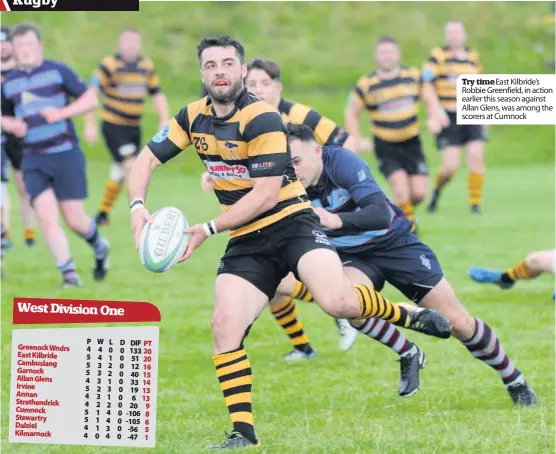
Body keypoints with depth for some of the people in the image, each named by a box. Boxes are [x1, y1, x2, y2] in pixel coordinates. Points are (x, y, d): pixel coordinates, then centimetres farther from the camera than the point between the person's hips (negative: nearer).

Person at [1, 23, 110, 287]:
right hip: (33, 160, 3)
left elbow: (90, 99, -3)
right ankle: (69, 274, -8)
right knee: (46, 216, -14)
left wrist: (61, 113, -17)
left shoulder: (58, 72, -3)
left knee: (74, 220, -2)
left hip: (65, 154, -3)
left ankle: (99, 247, 31)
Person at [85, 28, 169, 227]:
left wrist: (164, 121, 2)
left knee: (119, 173, 10)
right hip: (113, 126, -6)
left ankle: (104, 212, 26)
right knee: (131, 166, -18)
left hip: (134, 128, 6)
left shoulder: (147, 66, 8)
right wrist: (90, 124, -15)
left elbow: (157, 95, 14)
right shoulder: (109, 65, -10)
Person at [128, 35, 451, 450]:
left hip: (291, 224, -6)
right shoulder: (194, 117, 4)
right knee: (225, 323, -14)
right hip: (247, 243, 6)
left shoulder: (263, 119, -16)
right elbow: (148, 159, 9)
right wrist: (138, 206, -11)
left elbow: (265, 194, -19)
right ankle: (243, 433, -6)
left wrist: (209, 229, -19)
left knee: (337, 302, -30)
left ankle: (408, 316, 0)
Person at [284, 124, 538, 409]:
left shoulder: (341, 162, -28)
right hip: (353, 257, 3)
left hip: (396, 244, -3)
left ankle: (515, 382, 18)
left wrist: (336, 220, -53)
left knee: (458, 322, -4)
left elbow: (380, 213, -38)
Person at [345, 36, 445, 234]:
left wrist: (434, 118, -9)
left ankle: (406, 210, 30)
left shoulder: (413, 75, 3)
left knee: (419, 192, -4)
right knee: (401, 188, -19)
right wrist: (358, 140, -5)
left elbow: (430, 99, 11)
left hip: (411, 143, 3)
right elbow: (351, 113, 7)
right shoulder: (366, 84, -3)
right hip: (385, 145, -3)